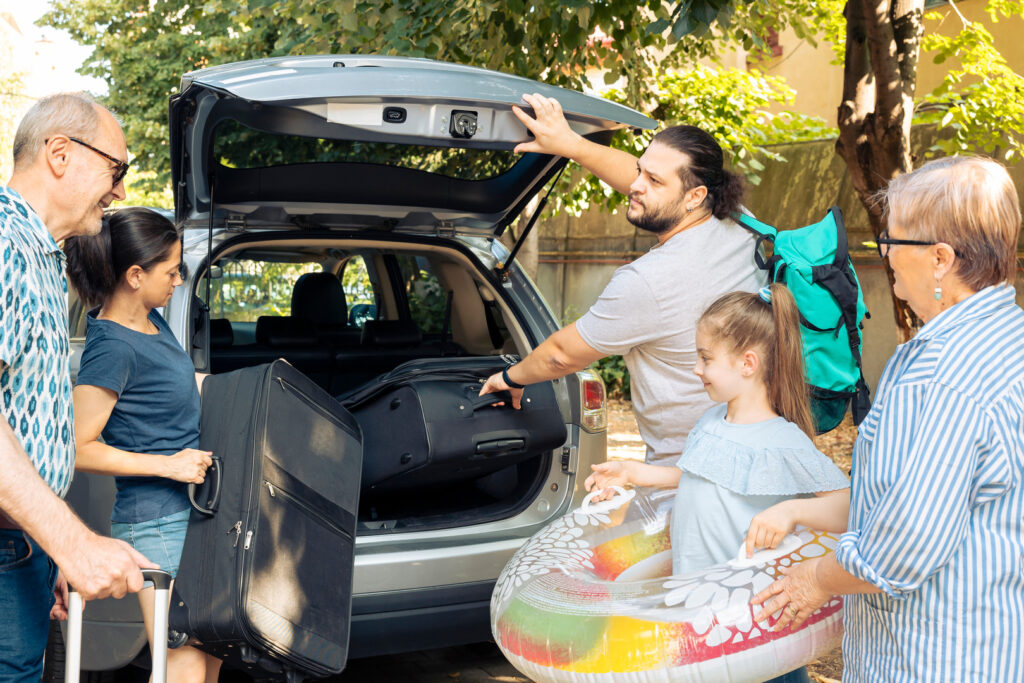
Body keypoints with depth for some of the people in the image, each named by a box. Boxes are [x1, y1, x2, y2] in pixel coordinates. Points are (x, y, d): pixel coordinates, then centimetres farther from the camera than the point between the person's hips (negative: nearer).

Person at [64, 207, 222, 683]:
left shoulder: (152, 320, 7)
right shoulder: (112, 348, -21)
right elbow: (77, 448, -20)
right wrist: (167, 465, -20)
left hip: (194, 509, 10)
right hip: (157, 523, -9)